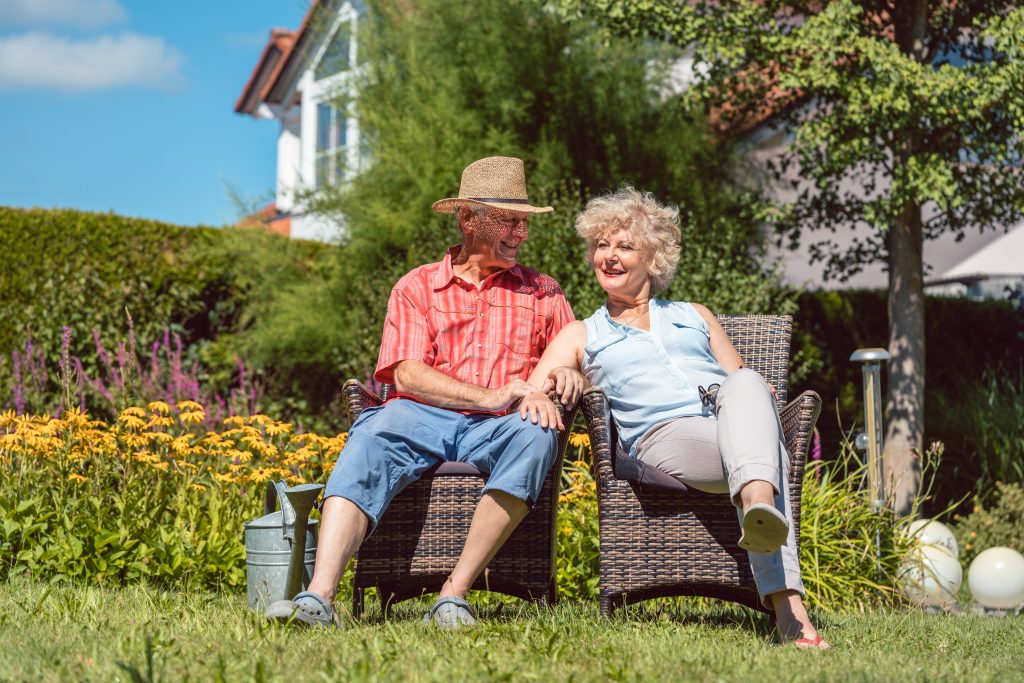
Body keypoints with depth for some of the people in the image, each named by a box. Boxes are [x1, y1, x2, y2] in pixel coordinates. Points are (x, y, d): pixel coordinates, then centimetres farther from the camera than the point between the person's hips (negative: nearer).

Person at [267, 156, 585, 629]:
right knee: (372, 436, -34)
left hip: (496, 430, 1)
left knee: (537, 434, -35)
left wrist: (565, 375, -8)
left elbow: (575, 366, 18)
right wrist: (490, 397, -12)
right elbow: (407, 375, 1)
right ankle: (319, 597, -48)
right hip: (423, 417, -1)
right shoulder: (417, 287, 15)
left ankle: (454, 595, -34)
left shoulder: (543, 294, 22)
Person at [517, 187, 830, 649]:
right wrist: (535, 398, -13)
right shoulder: (581, 336, 27)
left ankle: (759, 504, -64)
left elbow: (744, 382, 28)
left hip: (736, 422, 2)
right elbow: (528, 393, 12)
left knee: (744, 385, -37)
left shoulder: (694, 316, 34)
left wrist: (757, 397, 3)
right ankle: (788, 604, -58)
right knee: (758, 452, -37)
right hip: (664, 435, -2)